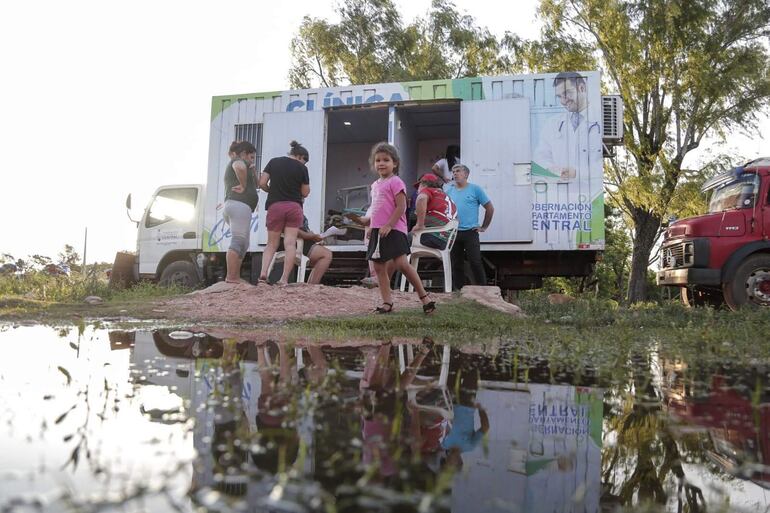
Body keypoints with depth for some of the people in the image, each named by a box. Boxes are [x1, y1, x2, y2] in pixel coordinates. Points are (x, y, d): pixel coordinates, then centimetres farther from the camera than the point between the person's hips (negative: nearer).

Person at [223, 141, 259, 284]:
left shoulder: (231, 165, 33)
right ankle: (231, 277, -20)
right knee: (238, 242, -15)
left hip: (231, 205, 11)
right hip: (240, 205, -11)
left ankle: (236, 277, 9)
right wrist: (243, 186, -13)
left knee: (243, 244, 12)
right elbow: (240, 167, -25)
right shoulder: (239, 161, 2)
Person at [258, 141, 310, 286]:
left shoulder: (273, 162, 8)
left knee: (272, 244, 9)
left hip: (275, 206, 2)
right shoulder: (302, 168, 4)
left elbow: (262, 183, 3)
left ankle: (263, 273, -9)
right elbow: (305, 193, 6)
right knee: (290, 244, -3)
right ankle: (284, 279, -10)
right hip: (294, 207, -1)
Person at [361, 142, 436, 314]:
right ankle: (387, 303, 13)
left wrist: (388, 225, -20)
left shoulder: (395, 182, -6)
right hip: (378, 231, 9)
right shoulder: (375, 185, 18)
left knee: (402, 264, -15)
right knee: (379, 268, 6)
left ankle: (424, 297, -3)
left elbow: (401, 207, -14)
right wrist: (370, 224, 20)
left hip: (393, 230, -8)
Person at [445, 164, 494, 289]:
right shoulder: (449, 189, 10)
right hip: (453, 233, 4)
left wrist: (484, 227, 3)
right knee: (456, 264, 7)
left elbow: (490, 208, 4)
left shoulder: (475, 189, 1)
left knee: (476, 263, -7)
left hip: (470, 233, -4)